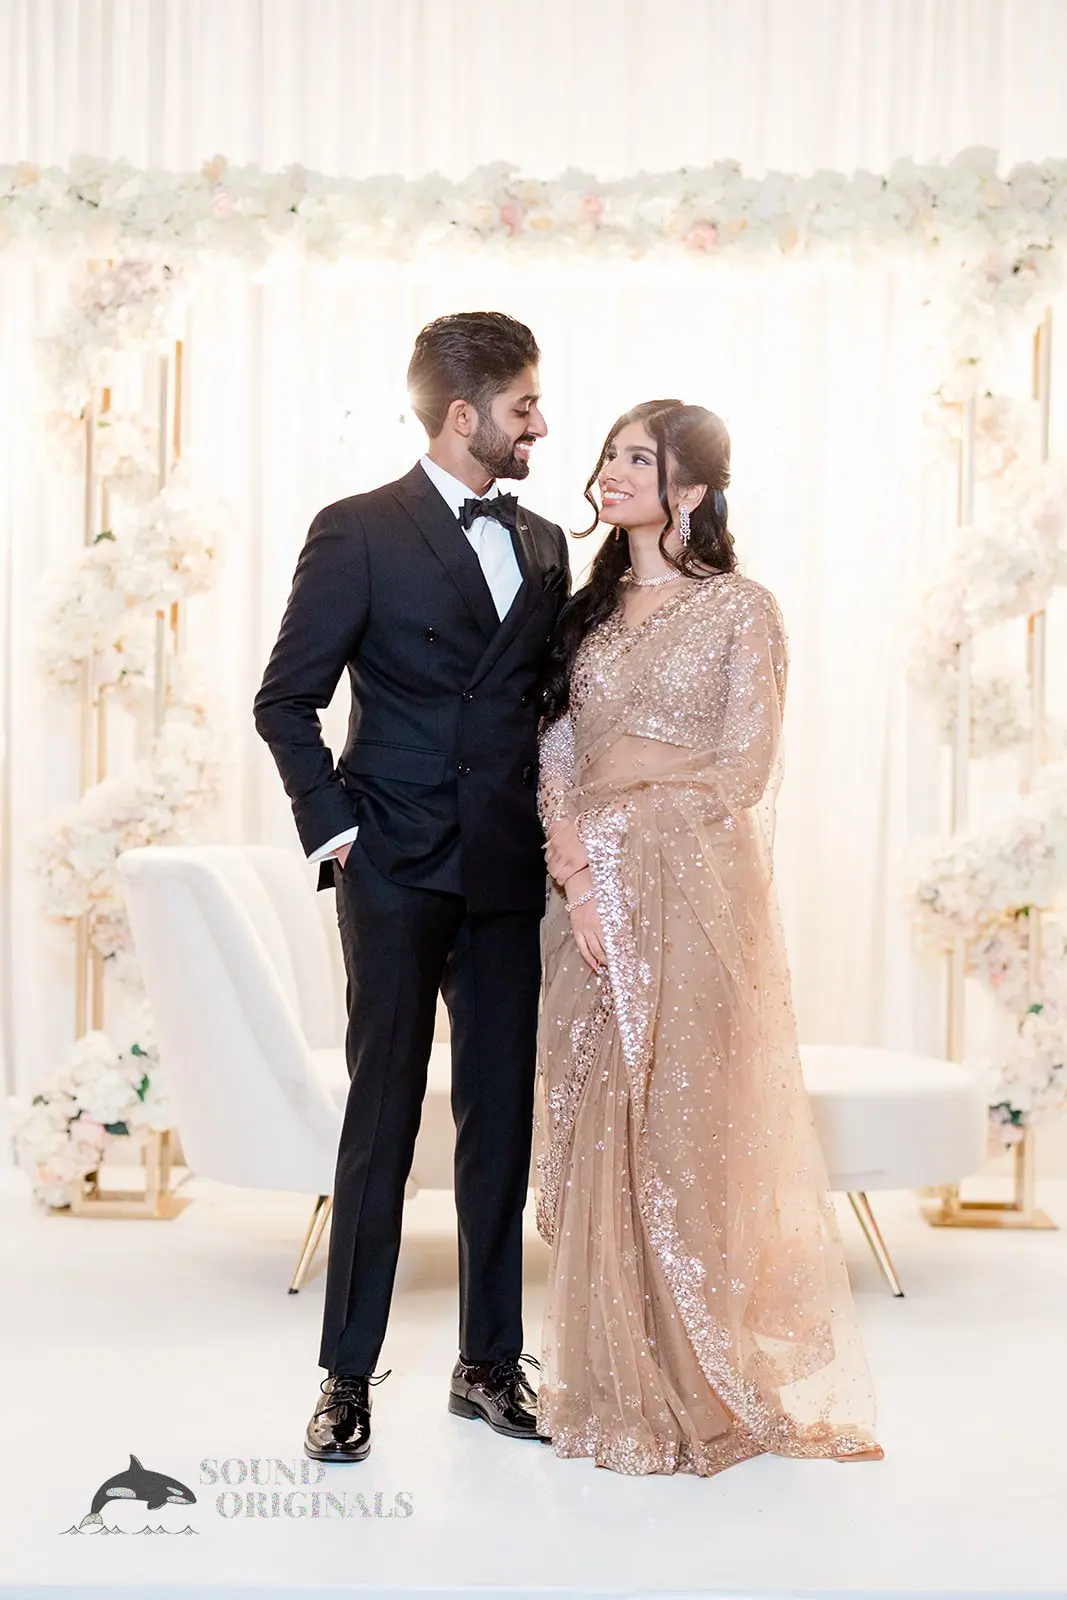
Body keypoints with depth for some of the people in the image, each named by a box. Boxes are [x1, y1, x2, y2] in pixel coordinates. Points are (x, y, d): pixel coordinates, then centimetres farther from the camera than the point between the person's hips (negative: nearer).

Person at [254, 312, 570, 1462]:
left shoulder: (543, 546, 13)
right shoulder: (360, 532, -3)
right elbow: (287, 699, -4)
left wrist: (557, 829, 7)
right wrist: (334, 828, -9)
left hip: (509, 878, 5)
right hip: (397, 872, -5)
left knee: (503, 1120, 9)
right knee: (382, 1119, 2)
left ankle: (489, 1363, 22)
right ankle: (348, 1376, 14)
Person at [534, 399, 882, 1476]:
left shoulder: (741, 610, 0)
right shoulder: (587, 611, 14)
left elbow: (742, 775, -6)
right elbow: (557, 765, 4)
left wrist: (620, 815, -5)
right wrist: (577, 875, -10)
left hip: (698, 892, -4)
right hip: (593, 896, 5)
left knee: (694, 1124, -1)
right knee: (598, 1133, 6)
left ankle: (713, 1386, 16)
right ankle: (617, 1385, 19)